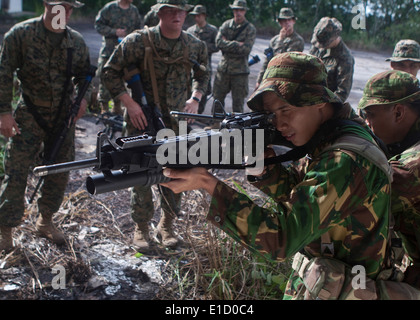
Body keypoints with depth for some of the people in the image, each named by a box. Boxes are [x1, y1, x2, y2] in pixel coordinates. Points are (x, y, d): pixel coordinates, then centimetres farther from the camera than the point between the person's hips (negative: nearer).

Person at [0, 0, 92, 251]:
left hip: (64, 118, 4)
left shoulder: (77, 42, 3)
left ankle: (46, 221, 31)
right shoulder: (21, 34, -8)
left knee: (60, 174, 11)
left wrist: (84, 99, -4)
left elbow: (85, 77, 15)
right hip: (29, 117, -4)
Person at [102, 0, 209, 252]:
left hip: (178, 122, 3)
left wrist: (195, 99, 2)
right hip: (143, 120, -3)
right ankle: (142, 228, 20)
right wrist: (129, 103, -13)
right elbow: (111, 72, -3)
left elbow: (203, 75, 20)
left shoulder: (196, 46, 2)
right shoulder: (139, 41, -9)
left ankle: (167, 225, 28)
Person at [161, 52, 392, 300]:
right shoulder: (328, 141, -2)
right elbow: (291, 190, 5)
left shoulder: (344, 161, -31)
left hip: (334, 291, -8)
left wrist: (208, 184, -34)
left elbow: (282, 238, -34)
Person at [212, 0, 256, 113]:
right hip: (223, 68, 3)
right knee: (217, 97, 9)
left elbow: (246, 49, -13)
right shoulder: (226, 25, 7)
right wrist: (237, 44, -14)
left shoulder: (250, 29, -1)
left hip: (240, 71, -3)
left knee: (238, 102, 1)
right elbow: (219, 42, -7)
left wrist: (227, 44, -10)